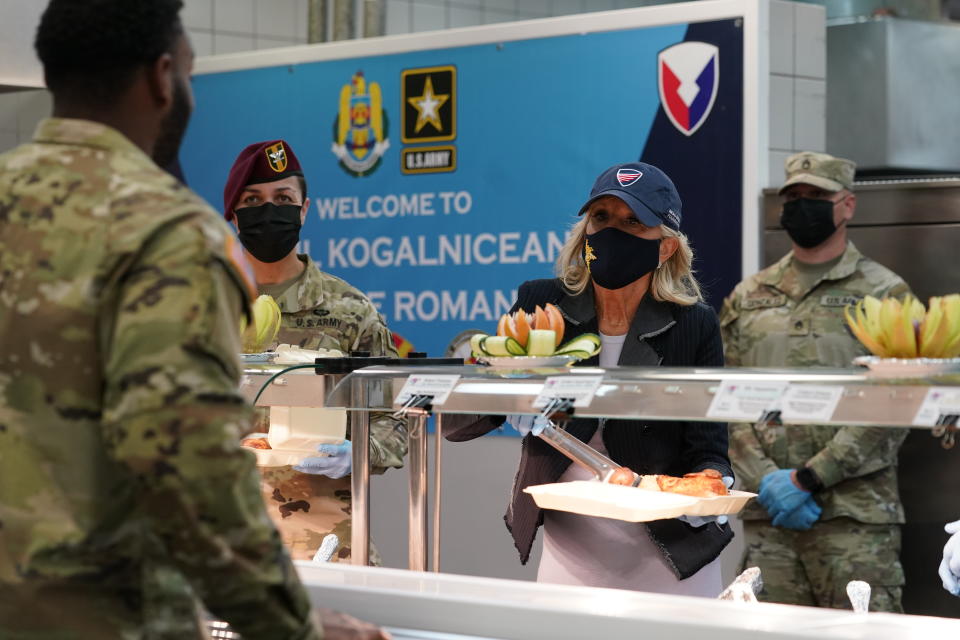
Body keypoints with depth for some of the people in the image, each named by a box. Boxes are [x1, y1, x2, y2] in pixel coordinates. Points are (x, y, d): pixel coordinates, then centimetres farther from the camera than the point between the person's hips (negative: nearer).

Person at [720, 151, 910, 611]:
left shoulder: (883, 294, 3)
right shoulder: (747, 298, 14)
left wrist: (808, 479, -13)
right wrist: (766, 480, -7)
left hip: (856, 517, -3)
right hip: (765, 513, 4)